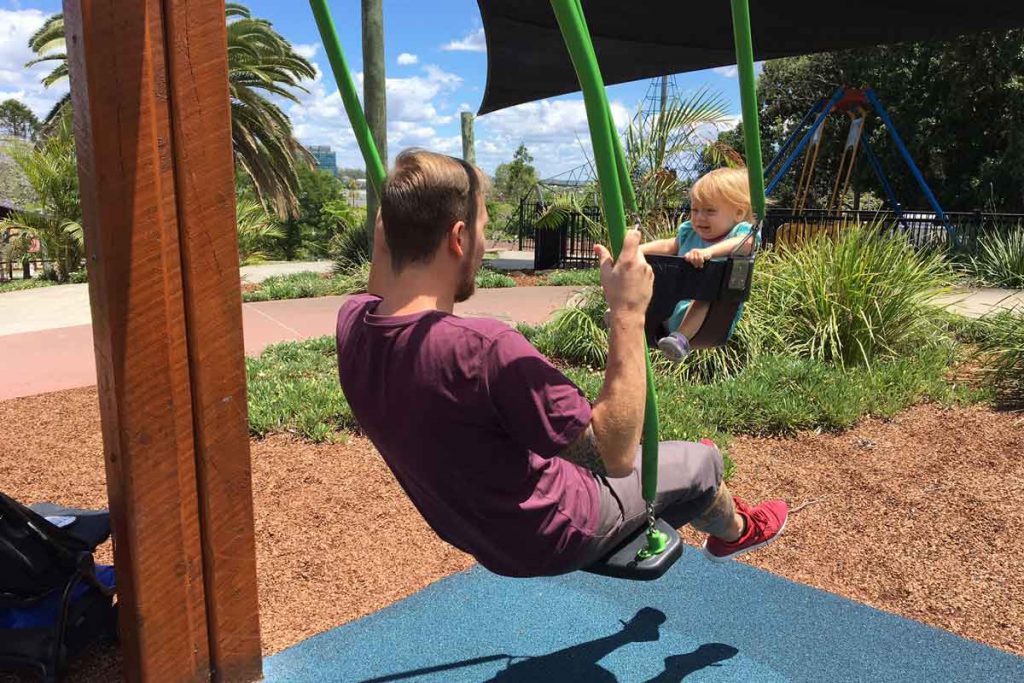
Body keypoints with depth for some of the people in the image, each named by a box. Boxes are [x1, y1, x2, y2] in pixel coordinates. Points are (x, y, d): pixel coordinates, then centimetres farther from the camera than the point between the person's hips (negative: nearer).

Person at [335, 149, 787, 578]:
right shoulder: (484, 348, -41)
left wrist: (396, 216, 6)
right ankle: (734, 531, 52)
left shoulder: (352, 324, -17)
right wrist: (629, 312, -31)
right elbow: (617, 452, -31)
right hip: (551, 539, -6)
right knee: (701, 460, 16)